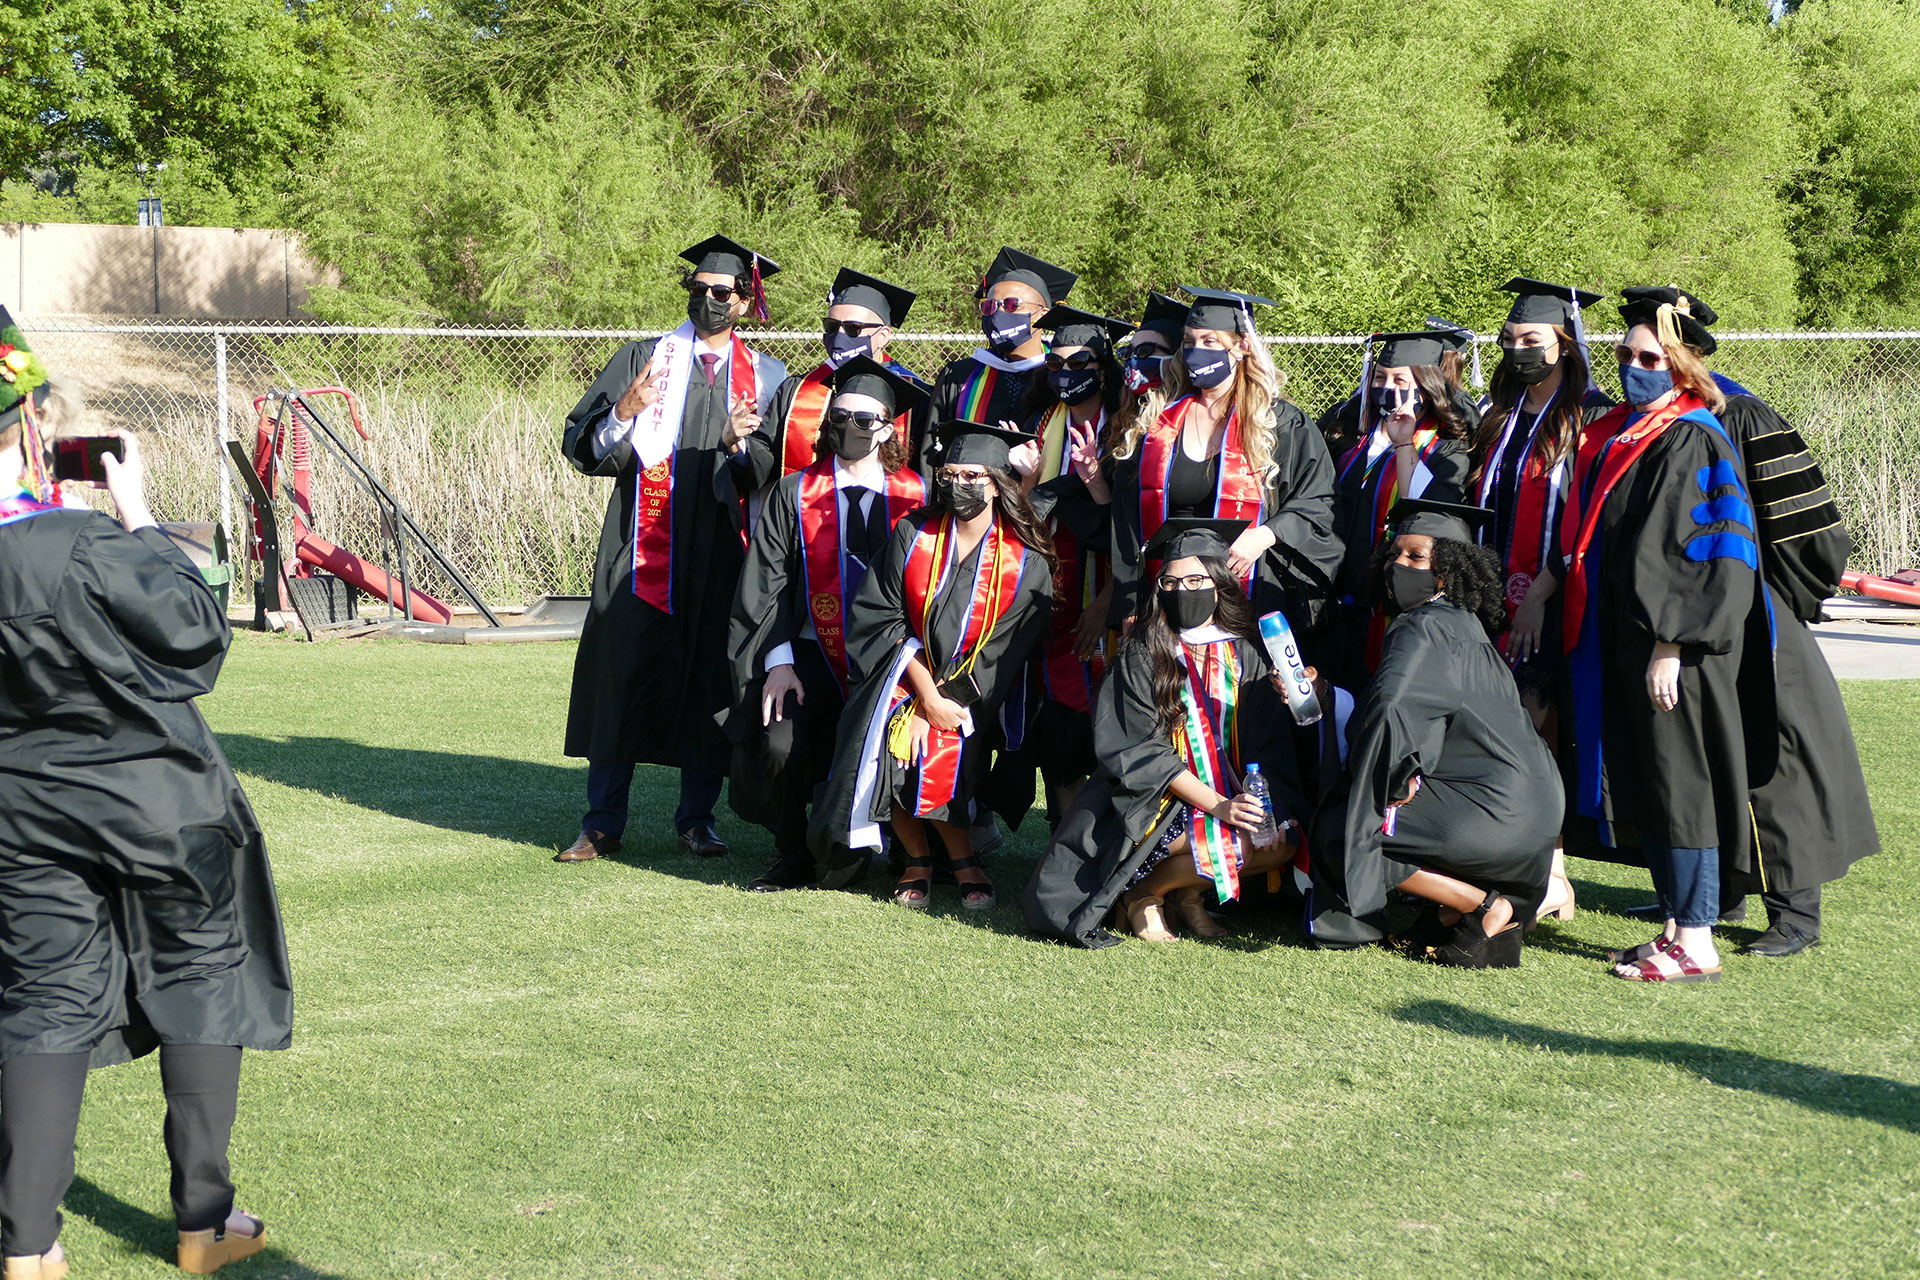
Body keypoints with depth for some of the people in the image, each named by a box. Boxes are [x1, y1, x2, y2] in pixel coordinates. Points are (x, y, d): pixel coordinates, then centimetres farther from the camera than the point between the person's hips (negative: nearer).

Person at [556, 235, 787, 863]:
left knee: (712, 682, 4)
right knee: (624, 676, -2)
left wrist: (739, 442, -14)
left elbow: (776, 473, 5)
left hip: (723, 554, 1)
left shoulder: (766, 376, 11)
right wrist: (623, 414, -16)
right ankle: (603, 823, 5)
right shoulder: (643, 359, 8)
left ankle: (696, 817, 16)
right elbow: (581, 447, 3)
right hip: (645, 549, -1)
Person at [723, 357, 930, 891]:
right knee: (780, 746, -24)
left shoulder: (917, 496, 8)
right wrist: (778, 662, -7)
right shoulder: (794, 495, 8)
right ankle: (793, 861, 1)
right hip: (811, 653, 0)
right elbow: (767, 585, 4)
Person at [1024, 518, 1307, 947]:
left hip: (1233, 793, 5)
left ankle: (1187, 890, 3)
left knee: (1282, 842, -23)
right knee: (1238, 844, -29)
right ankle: (1141, 894, -5)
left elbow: (1271, 744, 2)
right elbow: (1143, 751, -10)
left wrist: (1265, 805, -18)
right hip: (1157, 800, -4)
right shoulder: (1143, 654, -5)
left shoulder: (1248, 653, 4)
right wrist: (1216, 806, -20)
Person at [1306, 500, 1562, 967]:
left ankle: (1486, 908, -6)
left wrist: (1395, 780, -15)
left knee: (1337, 838, -7)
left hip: (1491, 813, -10)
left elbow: (1389, 705, -31)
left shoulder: (1425, 627, -12)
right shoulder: (1463, 623, 17)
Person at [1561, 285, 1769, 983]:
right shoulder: (1615, 435, 14)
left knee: (1677, 785, -4)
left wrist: (1669, 646, -21)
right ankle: (1676, 925, 19)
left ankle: (1696, 945, 2)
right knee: (1643, 784, 11)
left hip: (1672, 648, -8)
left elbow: (1700, 553, -17)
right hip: (1623, 642, 9)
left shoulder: (1692, 442, -12)